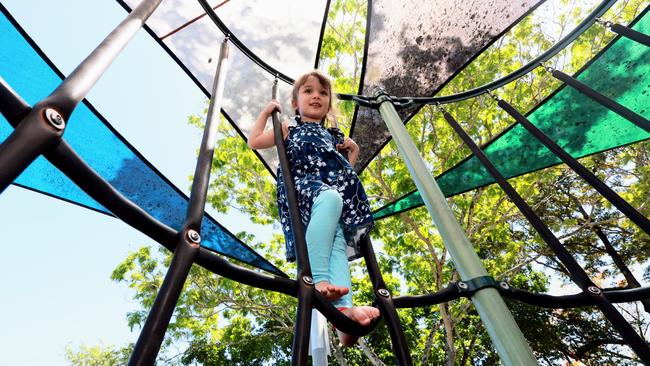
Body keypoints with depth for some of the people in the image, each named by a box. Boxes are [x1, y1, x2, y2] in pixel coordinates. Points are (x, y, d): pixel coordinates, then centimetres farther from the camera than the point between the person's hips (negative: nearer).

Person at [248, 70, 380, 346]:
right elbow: (254, 141, 23)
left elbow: (346, 166, 43)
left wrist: (352, 148, 27)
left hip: (339, 192, 3)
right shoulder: (289, 129, 31)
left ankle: (343, 306, -44)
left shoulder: (334, 135, 38)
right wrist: (266, 111, 30)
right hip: (304, 185, -3)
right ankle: (317, 279, -48)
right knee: (329, 198, -41)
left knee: (337, 239, -27)